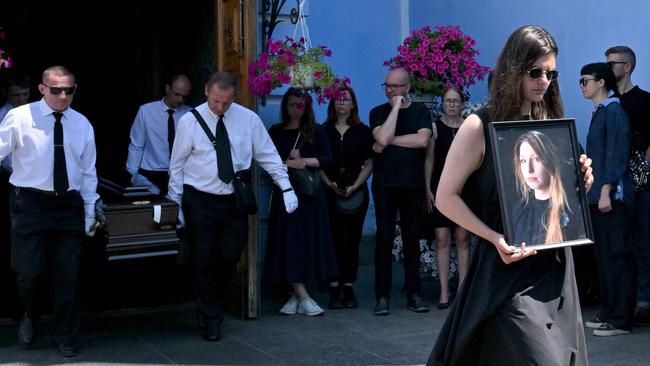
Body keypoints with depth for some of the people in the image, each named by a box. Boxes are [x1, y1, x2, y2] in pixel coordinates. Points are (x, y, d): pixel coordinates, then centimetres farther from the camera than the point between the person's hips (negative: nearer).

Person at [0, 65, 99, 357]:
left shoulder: (82, 124, 7)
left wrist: (90, 214, 9)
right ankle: (29, 317, 30)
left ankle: (64, 336, 24)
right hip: (30, 203, -3)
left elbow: (88, 173, 11)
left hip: (69, 205, 3)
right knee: (29, 271, -3)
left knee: (68, 275, 7)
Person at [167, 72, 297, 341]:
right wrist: (175, 203, 0)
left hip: (234, 200, 2)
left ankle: (206, 305, 32)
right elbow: (177, 165, 1)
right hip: (200, 200, -2)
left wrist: (286, 187, -1)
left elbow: (268, 156, 6)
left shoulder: (248, 119, -2)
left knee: (230, 257, 5)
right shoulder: (189, 121, -6)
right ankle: (210, 320, 13)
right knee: (204, 261, 0)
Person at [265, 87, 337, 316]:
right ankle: (302, 297, -6)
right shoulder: (276, 132, 8)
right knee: (289, 242, -7)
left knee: (310, 241, 0)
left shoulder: (315, 132, 8)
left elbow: (328, 158, -1)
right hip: (285, 192, -1)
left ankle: (296, 296, 8)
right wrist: (289, 163, -14)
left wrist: (304, 161, -12)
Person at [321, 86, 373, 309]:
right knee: (334, 240, -4)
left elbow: (368, 164, 4)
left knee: (352, 240, 1)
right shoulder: (324, 131, 7)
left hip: (356, 192, 1)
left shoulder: (362, 131, 7)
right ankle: (335, 289, -1)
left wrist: (354, 186, -8)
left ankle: (348, 288, 6)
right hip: (331, 192, 0)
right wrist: (329, 184, -10)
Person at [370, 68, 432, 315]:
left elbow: (422, 140, -10)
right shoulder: (378, 112, 7)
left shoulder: (420, 111, 8)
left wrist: (390, 141, -8)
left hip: (413, 185, 1)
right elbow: (383, 138, -13)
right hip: (385, 185, 0)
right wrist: (396, 107, -8)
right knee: (384, 238, -2)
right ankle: (382, 296, 1)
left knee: (412, 239, 5)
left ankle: (414, 295, 11)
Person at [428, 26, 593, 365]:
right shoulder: (480, 126, -7)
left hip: (556, 263, 6)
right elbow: (446, 197, -9)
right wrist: (495, 238, -19)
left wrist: (580, 184, -3)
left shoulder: (553, 124, 9)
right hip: (511, 264, -6)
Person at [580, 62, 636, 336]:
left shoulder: (614, 111, -9)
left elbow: (618, 154, -16)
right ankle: (608, 312, 19)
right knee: (603, 257, 12)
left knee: (618, 257, -5)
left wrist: (606, 190, -21)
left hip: (613, 197, -9)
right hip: (598, 197, 9)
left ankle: (621, 320, -2)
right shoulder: (599, 113, 18)